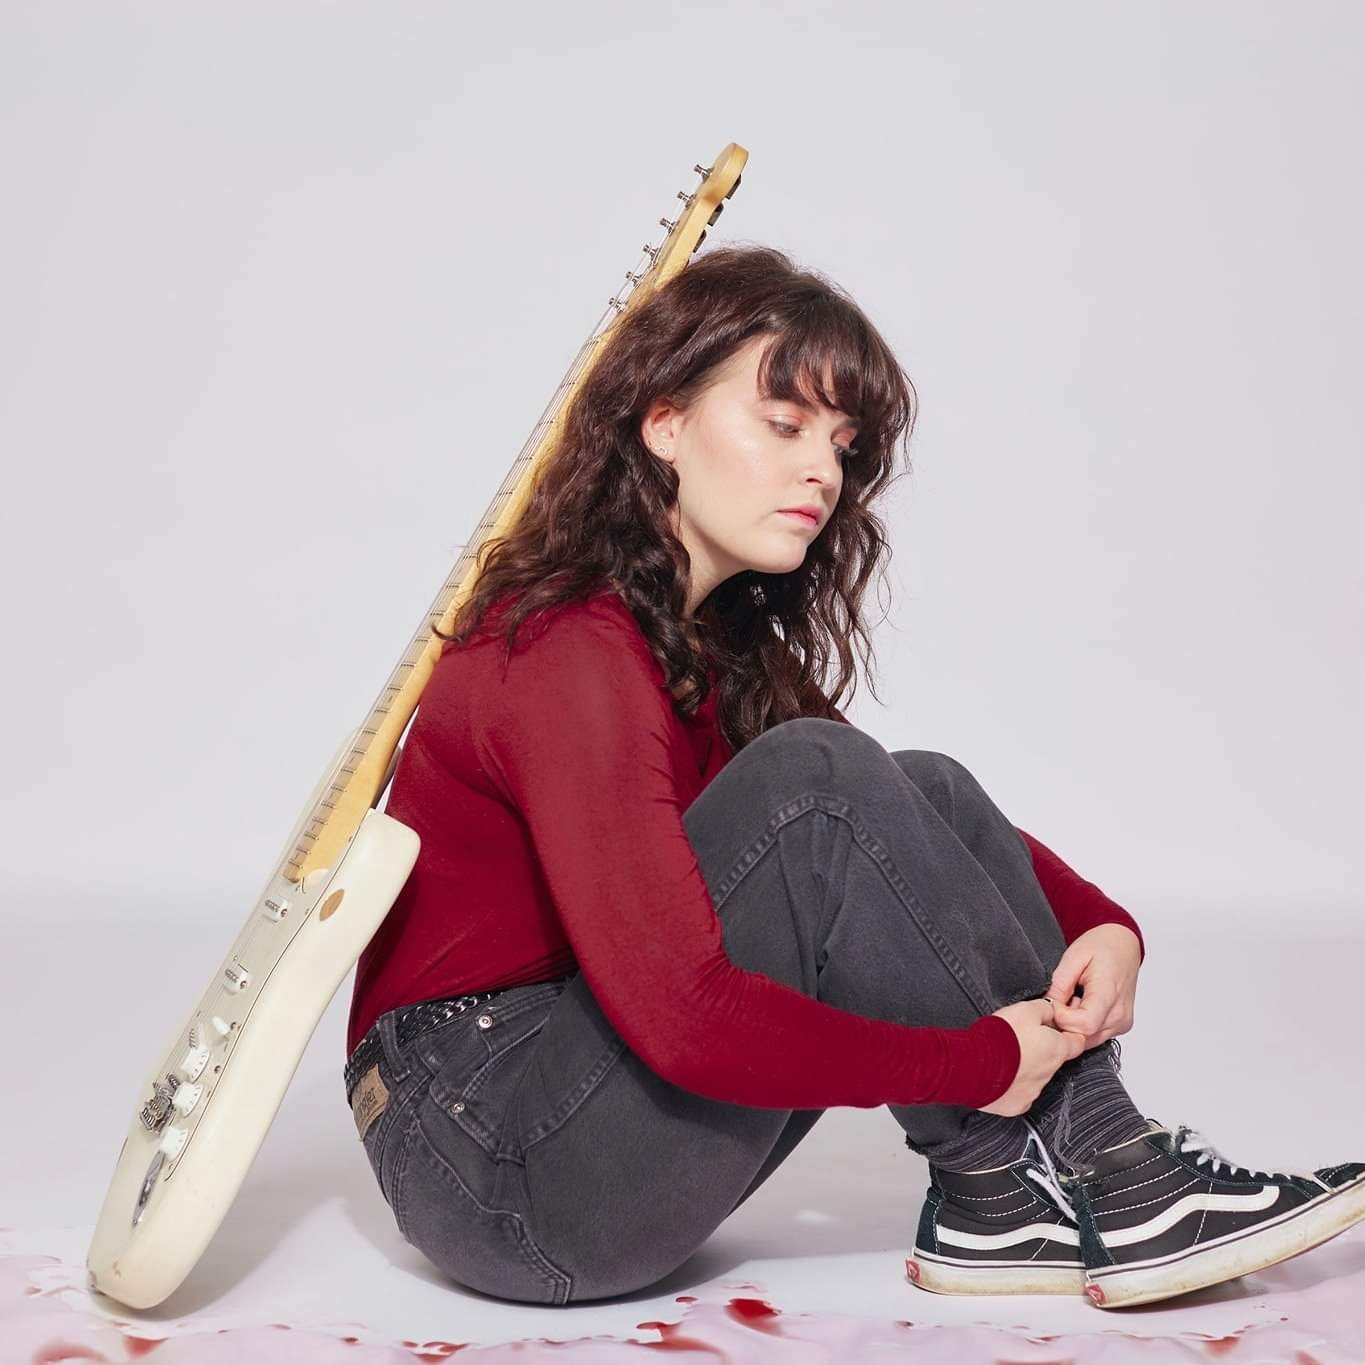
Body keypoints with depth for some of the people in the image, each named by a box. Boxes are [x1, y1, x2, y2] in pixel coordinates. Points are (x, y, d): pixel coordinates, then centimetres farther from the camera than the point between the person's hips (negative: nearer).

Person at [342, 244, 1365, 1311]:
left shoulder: (722, 643, 9)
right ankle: (1091, 1188, -12)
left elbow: (916, 827, 10)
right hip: (487, 1157, -8)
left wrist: (1102, 927, -10)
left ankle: (1014, 1207, -10)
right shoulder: (568, 653, -21)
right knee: (818, 788, -25)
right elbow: (685, 1018, -31)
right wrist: (985, 1063, -21)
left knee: (928, 795, -4)